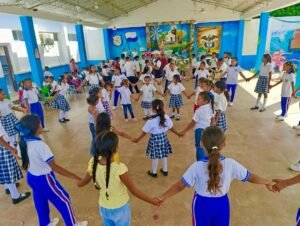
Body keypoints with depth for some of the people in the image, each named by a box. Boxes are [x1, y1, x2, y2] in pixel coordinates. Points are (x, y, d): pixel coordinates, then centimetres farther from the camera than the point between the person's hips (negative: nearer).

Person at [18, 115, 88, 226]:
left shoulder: (23, 142, -8)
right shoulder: (40, 145, -33)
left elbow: (25, 163, 7)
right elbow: (54, 167, -31)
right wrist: (73, 177, -27)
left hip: (31, 177, 8)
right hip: (44, 179, -8)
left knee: (40, 202, 28)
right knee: (63, 200, 12)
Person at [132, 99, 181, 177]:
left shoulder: (151, 120, -23)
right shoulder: (166, 117, -10)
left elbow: (145, 132, -15)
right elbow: (171, 128, 1)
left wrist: (138, 139, -3)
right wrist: (178, 134, 18)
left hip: (155, 139, -4)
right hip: (163, 137, 5)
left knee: (155, 156, 13)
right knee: (164, 155, 21)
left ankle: (154, 172, 31)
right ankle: (165, 170, 38)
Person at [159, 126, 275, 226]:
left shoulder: (196, 167, -27)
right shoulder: (231, 164, -21)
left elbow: (180, 186, -20)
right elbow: (250, 177, -6)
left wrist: (162, 197, -7)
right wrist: (267, 182, 13)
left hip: (202, 204, -1)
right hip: (222, 204, 2)